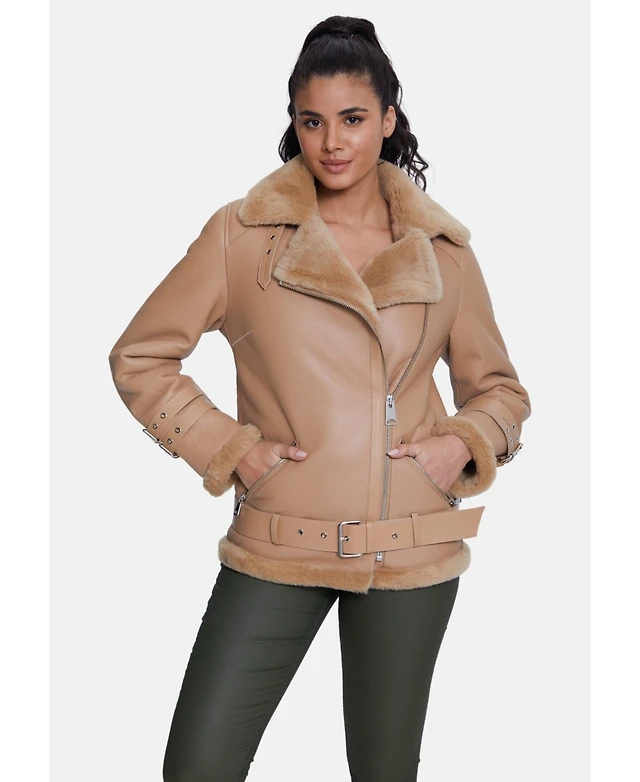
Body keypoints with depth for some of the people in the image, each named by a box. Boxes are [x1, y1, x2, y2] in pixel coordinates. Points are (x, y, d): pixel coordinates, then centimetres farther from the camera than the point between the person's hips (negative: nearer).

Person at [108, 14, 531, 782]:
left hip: (411, 555, 1)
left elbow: (498, 387, 14)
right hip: (276, 548, -1)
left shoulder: (442, 250, 3)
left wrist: (465, 444, -6)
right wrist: (228, 446, -6)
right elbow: (138, 356, 3)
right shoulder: (240, 234, -2)